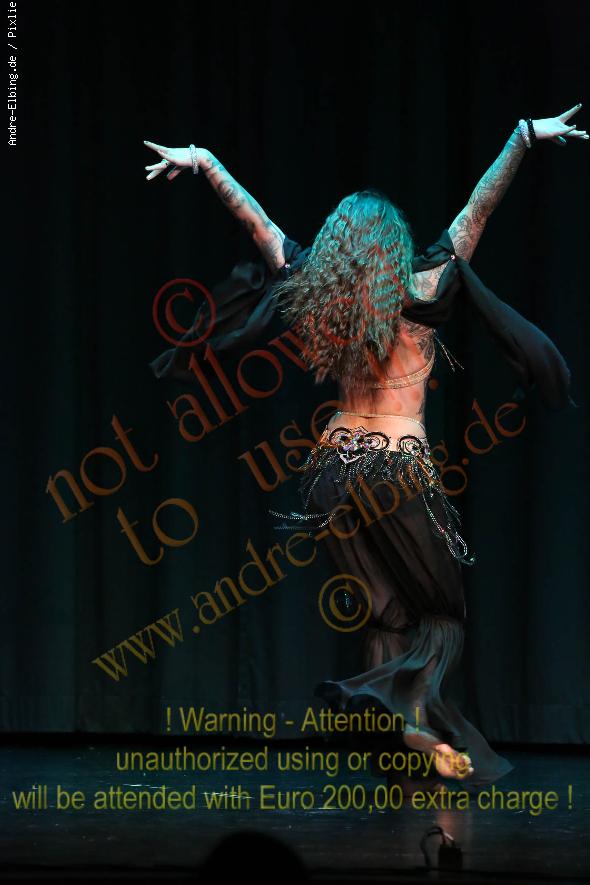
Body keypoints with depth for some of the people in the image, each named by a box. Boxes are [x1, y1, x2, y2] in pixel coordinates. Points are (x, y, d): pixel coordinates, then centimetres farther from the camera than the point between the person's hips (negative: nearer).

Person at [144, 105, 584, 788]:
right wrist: (524, 137, -8)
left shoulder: (312, 295, 2)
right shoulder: (419, 296, -8)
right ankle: (406, 694, -23)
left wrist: (205, 162, 20)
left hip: (334, 467, 5)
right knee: (443, 615, 8)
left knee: (386, 615, 12)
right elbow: (477, 213, -9)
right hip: (402, 471, -4)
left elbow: (258, 222, 11)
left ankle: (408, 754, 5)